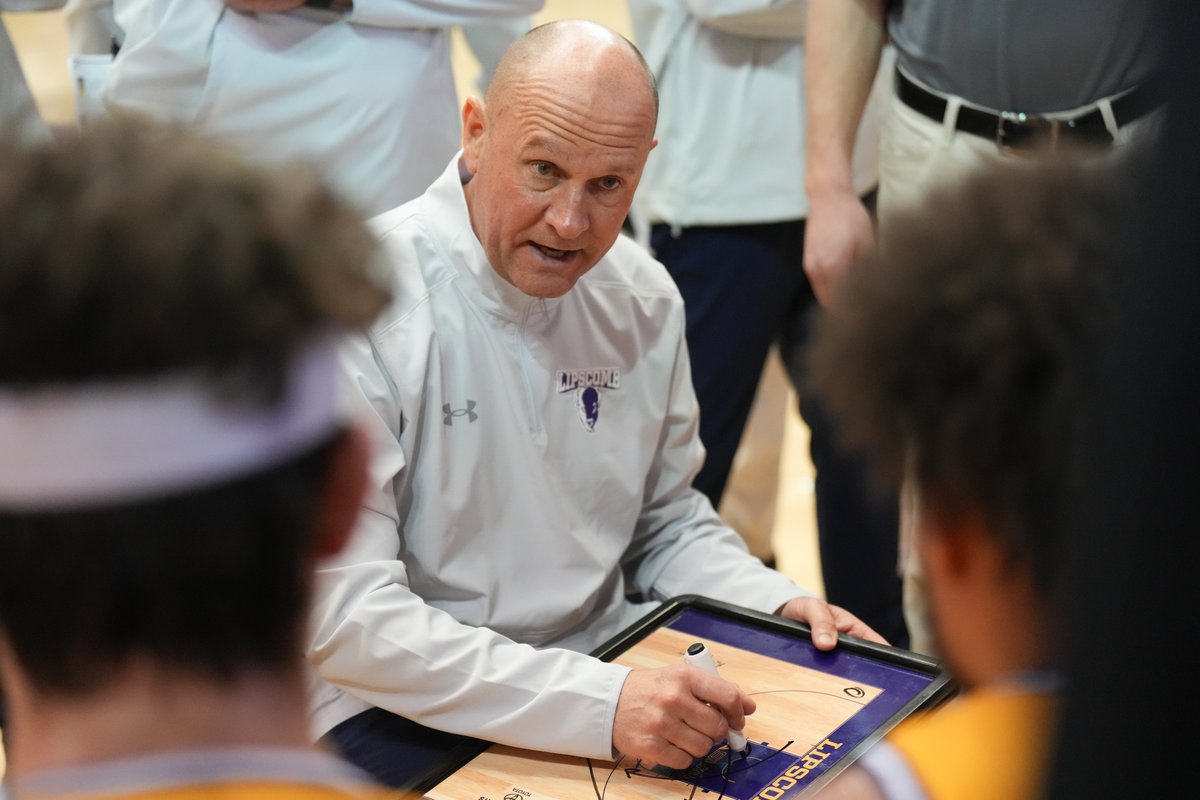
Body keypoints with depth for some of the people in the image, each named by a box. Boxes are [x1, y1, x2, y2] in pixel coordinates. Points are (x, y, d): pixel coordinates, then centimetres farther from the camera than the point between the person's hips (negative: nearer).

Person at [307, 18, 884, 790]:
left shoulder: (644, 298, 3)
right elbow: (347, 614, -23)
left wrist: (778, 606, -4)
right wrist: (599, 704, -30)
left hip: (611, 663, 6)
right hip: (406, 705, -5)